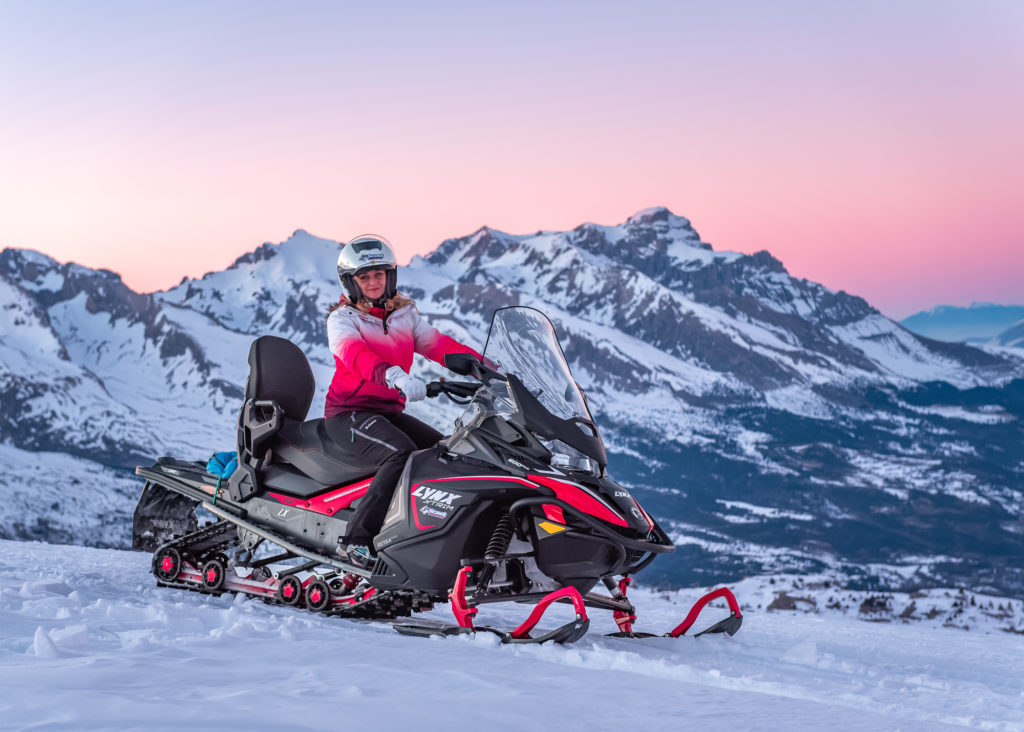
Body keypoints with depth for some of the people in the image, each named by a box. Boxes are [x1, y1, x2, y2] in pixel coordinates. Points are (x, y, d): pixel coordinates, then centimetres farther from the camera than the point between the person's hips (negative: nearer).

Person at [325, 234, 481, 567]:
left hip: (390, 411, 7)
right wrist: (393, 375, -47)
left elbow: (439, 345, 2)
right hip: (349, 412, -7)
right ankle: (356, 539, -32)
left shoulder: (405, 314, 14)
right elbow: (356, 355, -26)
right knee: (402, 452, -32)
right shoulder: (342, 318, -5)